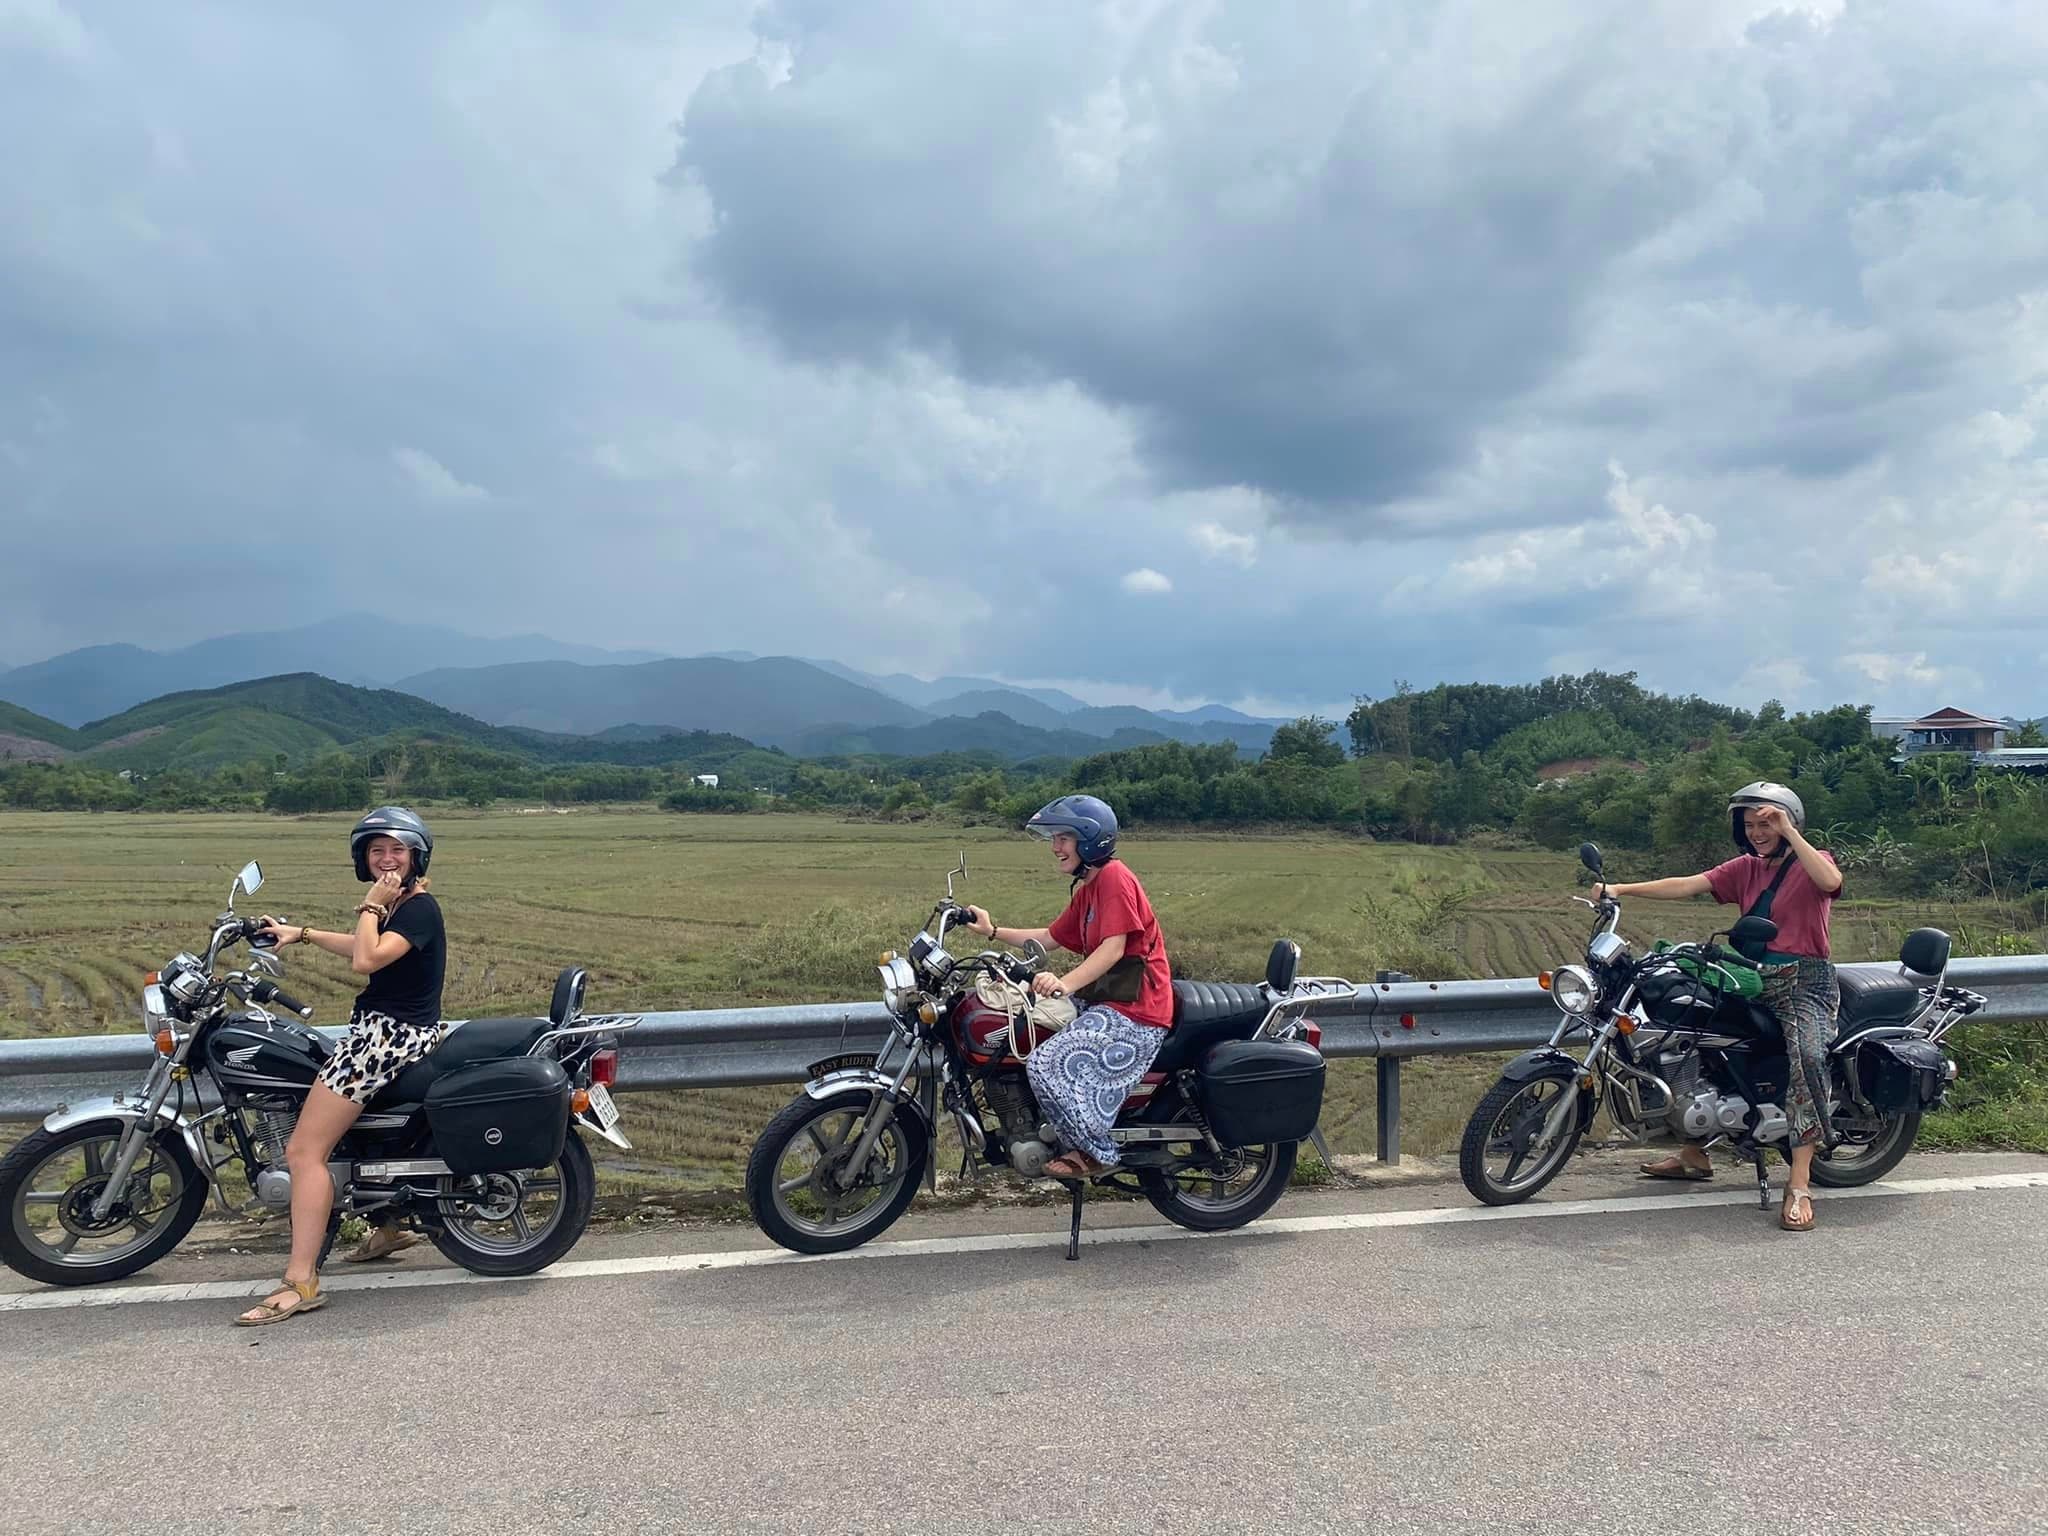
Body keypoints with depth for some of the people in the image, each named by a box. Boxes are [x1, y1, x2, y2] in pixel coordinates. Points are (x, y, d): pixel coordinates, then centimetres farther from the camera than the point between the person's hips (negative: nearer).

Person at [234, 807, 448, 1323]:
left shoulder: (419, 908, -16)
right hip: (379, 1031, 11)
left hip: (392, 1034, -11)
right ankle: (389, 1227, 38)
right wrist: (302, 933, 33)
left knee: (303, 1150, -14)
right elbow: (363, 949, 32)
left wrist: (371, 905, -18)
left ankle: (301, 1283, -15)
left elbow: (367, 960, -29)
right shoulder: (396, 905, 13)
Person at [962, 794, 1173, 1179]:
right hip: (1106, 1003, 11)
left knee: (1046, 1065, -22)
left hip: (1134, 1010, -11)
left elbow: (1114, 947, -23)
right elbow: (1050, 937, 22)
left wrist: (1066, 983, -35)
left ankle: (1093, 1152, -5)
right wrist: (994, 931, 17)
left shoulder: (1114, 876, -12)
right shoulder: (1087, 888, 19)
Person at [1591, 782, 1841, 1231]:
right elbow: (1688, 885, 2)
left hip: (1805, 982, -7)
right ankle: (1694, 1153, 20)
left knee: (1806, 1057, -32)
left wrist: (1789, 832, -23)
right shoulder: (1746, 868, 14)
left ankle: (1799, 1185, -33)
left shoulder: (1813, 862, -1)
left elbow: (1830, 881, -26)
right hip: (1753, 980, 7)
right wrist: (1621, 889, -9)